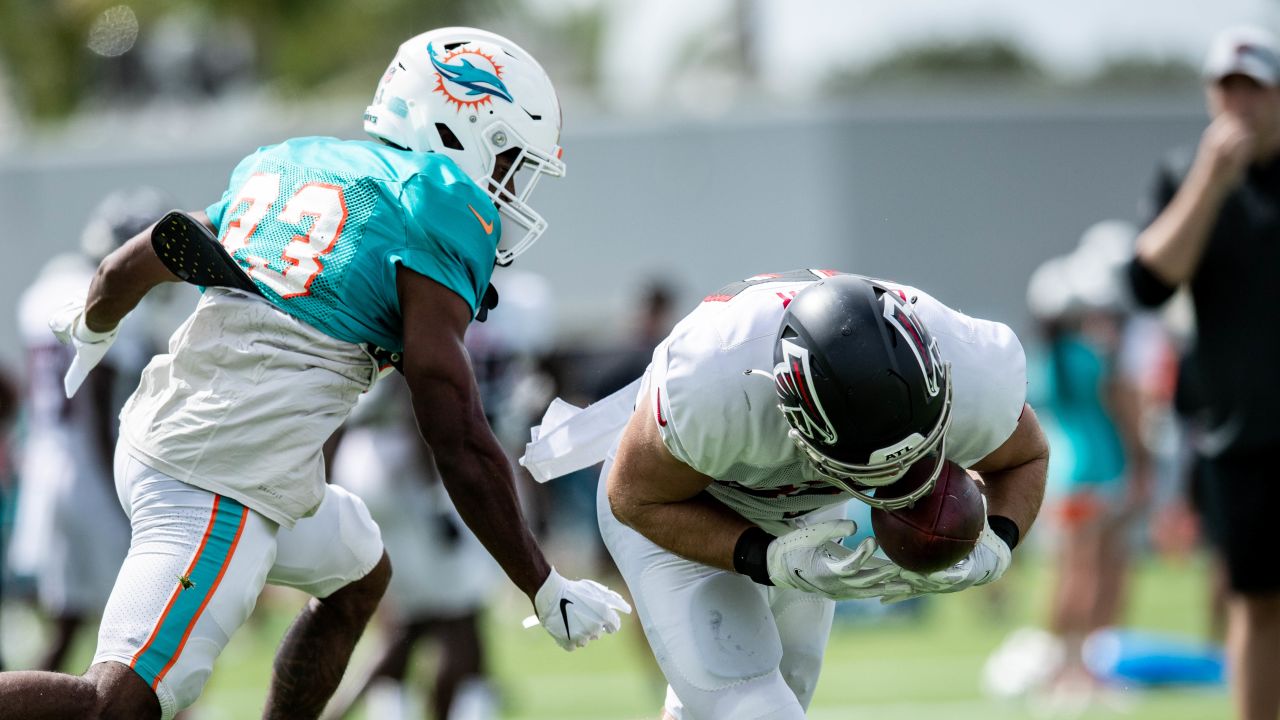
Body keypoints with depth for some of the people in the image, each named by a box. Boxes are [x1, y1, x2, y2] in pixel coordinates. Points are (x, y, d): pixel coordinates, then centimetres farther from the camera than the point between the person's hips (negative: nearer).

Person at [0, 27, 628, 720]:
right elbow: (461, 448, -11)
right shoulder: (441, 214, -7)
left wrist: (93, 325, 54)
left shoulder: (289, 166, 17)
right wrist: (546, 590, -3)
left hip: (159, 435, 10)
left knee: (359, 574, 29)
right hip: (227, 486, -10)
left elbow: (129, 268, 30)